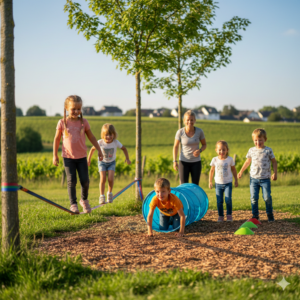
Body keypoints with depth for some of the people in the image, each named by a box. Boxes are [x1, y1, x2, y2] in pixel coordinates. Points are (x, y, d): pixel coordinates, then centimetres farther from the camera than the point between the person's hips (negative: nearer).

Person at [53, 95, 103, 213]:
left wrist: (99, 150, 8)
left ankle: (84, 200, 26)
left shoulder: (83, 122, -1)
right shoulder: (62, 123, -5)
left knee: (85, 180, 2)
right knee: (71, 181, -5)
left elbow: (91, 137, 9)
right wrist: (55, 155, 1)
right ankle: (73, 204, 4)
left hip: (81, 157, 2)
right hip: (68, 157, -2)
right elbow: (57, 139, 3)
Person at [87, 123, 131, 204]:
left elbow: (124, 148, -2)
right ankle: (102, 196, -1)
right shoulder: (100, 143, -21)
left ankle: (110, 193, 12)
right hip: (102, 162, 0)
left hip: (111, 162, 1)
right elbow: (92, 149, -4)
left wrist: (127, 158, -8)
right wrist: (88, 160, 2)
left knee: (110, 179, -15)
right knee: (103, 179, -15)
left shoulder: (116, 142, -19)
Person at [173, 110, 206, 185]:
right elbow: (175, 146, 0)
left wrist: (200, 150, -16)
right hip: (183, 162, -1)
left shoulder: (199, 131, -10)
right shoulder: (180, 132, -12)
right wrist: (174, 161, -8)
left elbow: (204, 145, 5)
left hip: (196, 162, 1)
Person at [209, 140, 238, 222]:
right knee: (219, 201, -1)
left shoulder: (230, 159, -4)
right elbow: (212, 171, 9)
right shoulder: (215, 160, -3)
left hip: (228, 183, -1)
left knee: (228, 199, -14)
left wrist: (236, 180, 12)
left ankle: (229, 214, 3)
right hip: (218, 184, 1)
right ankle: (220, 216, 12)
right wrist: (210, 182, 11)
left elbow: (233, 170, 9)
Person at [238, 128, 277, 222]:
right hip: (254, 178, 2)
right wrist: (241, 171, 22)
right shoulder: (251, 150, 6)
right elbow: (248, 161, 20)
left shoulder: (268, 150, -2)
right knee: (254, 198, 0)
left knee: (267, 197, -5)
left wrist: (275, 173, -2)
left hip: (265, 179, -2)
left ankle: (270, 214, 14)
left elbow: (274, 162, 7)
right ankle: (255, 215, 11)